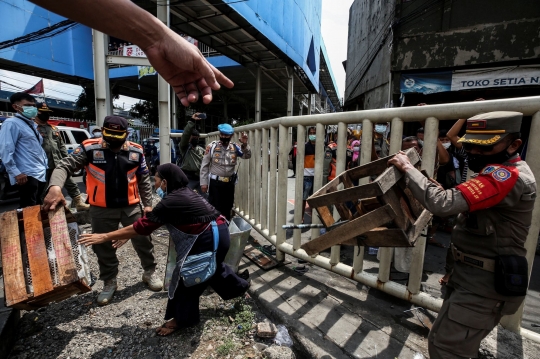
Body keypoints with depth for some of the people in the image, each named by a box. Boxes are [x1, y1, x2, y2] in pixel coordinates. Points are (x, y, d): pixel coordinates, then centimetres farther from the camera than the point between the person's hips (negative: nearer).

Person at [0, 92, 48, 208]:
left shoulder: (32, 124, 17)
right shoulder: (12, 123, -7)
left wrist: (45, 166, 15)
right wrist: (16, 173, -20)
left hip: (41, 173, 8)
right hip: (27, 175, -8)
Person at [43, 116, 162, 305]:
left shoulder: (136, 151, -4)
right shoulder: (89, 148, -9)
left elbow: (144, 179, 4)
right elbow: (64, 166, -10)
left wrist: (148, 203, 4)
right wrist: (55, 187, -30)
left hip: (131, 206, 1)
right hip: (102, 209, 0)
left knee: (143, 240, 10)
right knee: (104, 247, 13)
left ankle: (150, 272, 33)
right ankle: (109, 282, 36)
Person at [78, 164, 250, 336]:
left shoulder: (171, 202, -20)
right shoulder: (182, 194, 9)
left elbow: (142, 226, -15)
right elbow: (150, 222, 15)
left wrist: (104, 237, -5)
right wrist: (126, 235, 16)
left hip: (210, 239, -10)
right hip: (215, 235, 10)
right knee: (212, 268, 30)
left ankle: (182, 318, 30)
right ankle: (240, 285, 53)